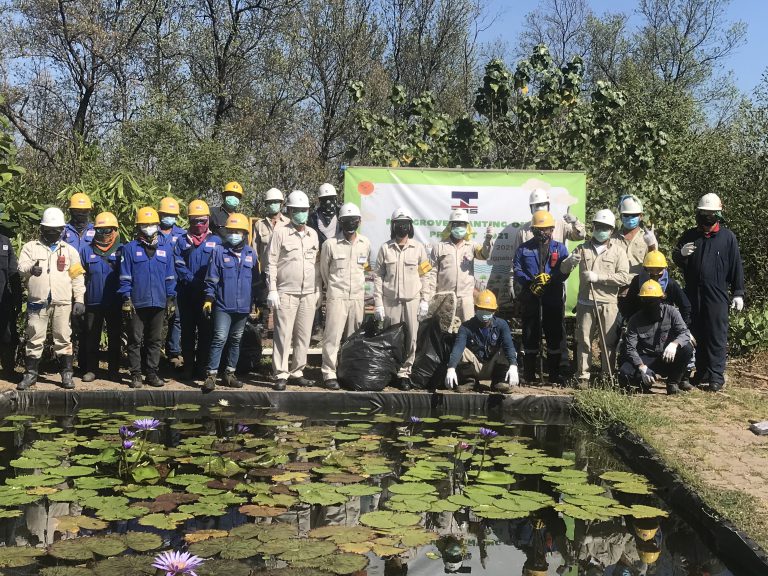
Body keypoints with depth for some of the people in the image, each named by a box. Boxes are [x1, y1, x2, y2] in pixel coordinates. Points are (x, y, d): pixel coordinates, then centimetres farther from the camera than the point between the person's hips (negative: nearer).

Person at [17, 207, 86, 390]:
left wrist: (79, 300, 1)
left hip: (62, 302, 0)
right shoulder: (30, 247, 9)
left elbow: (77, 278, 9)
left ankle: (67, 373, 10)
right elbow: (21, 267, -5)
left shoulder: (70, 250, 11)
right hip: (37, 301, 0)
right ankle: (31, 373, 13)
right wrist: (31, 268, -29)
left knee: (63, 338, 3)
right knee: (35, 338, 3)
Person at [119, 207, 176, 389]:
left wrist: (171, 299, 7)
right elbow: (125, 277, -2)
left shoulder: (165, 250, 9)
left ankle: (152, 373, 17)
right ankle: (136, 375, 9)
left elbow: (170, 277, 11)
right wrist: (126, 299, -8)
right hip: (136, 304, -3)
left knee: (155, 340, 9)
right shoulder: (130, 249, 0)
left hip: (158, 304, 3)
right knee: (135, 341, 3)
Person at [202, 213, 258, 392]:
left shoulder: (251, 254, 6)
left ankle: (229, 374, 22)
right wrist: (209, 299, -8)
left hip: (243, 307, 4)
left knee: (236, 340, 12)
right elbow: (211, 278, -2)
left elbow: (256, 280, 13)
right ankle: (211, 375, -7)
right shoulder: (219, 251, -3)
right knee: (220, 339, -10)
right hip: (223, 305, -4)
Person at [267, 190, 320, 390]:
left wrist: (318, 290, 13)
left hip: (308, 294, 5)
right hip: (286, 293, -5)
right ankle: (281, 374, 1)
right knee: (283, 335, -5)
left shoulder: (313, 234, 13)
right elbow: (272, 263, -4)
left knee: (304, 336, 7)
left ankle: (297, 371, 17)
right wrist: (272, 290, -10)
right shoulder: (280, 233, -2)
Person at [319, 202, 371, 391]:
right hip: (336, 296, -4)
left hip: (358, 297, 4)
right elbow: (324, 269, 9)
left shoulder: (365, 244, 7)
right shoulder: (330, 244, -3)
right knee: (332, 336, -8)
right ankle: (329, 374, -4)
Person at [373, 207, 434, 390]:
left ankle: (404, 372, 9)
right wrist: (378, 304, -1)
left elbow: (427, 274, 7)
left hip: (412, 301, 0)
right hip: (390, 301, 0)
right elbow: (378, 277, 5)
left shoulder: (418, 247, 5)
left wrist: (425, 300, 1)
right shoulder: (385, 248, 5)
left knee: (410, 339, -1)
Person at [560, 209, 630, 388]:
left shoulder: (618, 250, 6)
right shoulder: (583, 248, 13)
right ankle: (582, 377, 9)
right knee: (583, 341, 3)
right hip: (585, 303, 2)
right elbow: (563, 269, 7)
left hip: (608, 304, -2)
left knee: (609, 342, 1)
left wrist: (599, 277, -15)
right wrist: (570, 261, -17)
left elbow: (624, 277, -6)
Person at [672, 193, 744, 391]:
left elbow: (736, 267, 2)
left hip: (717, 295, -4)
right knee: (697, 336, 9)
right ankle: (702, 373, 18)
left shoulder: (727, 237, 0)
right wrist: (681, 253, -9)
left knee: (717, 336, -3)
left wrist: (738, 293, 0)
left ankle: (716, 376, -1)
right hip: (693, 294, 4)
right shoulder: (689, 235, 9)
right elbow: (676, 259, 15)